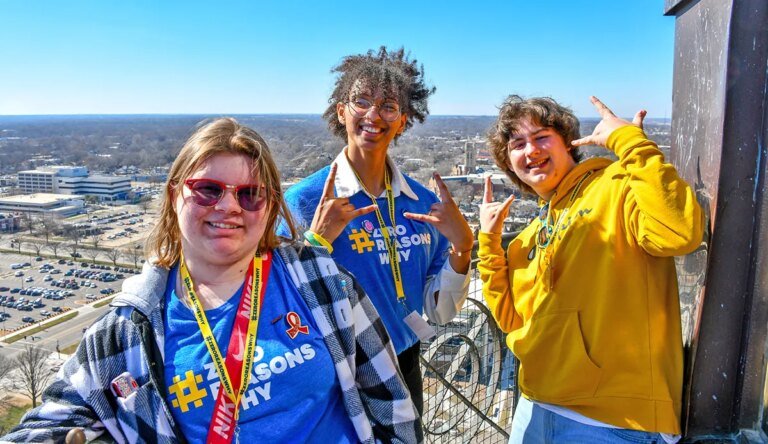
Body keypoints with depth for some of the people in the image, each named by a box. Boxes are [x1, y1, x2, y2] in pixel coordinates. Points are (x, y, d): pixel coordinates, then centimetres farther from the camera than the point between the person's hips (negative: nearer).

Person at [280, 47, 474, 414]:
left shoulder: (424, 202, -5)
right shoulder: (304, 201, -17)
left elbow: (439, 312, -1)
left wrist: (461, 246, -15)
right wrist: (318, 240, -30)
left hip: (404, 370, 5)